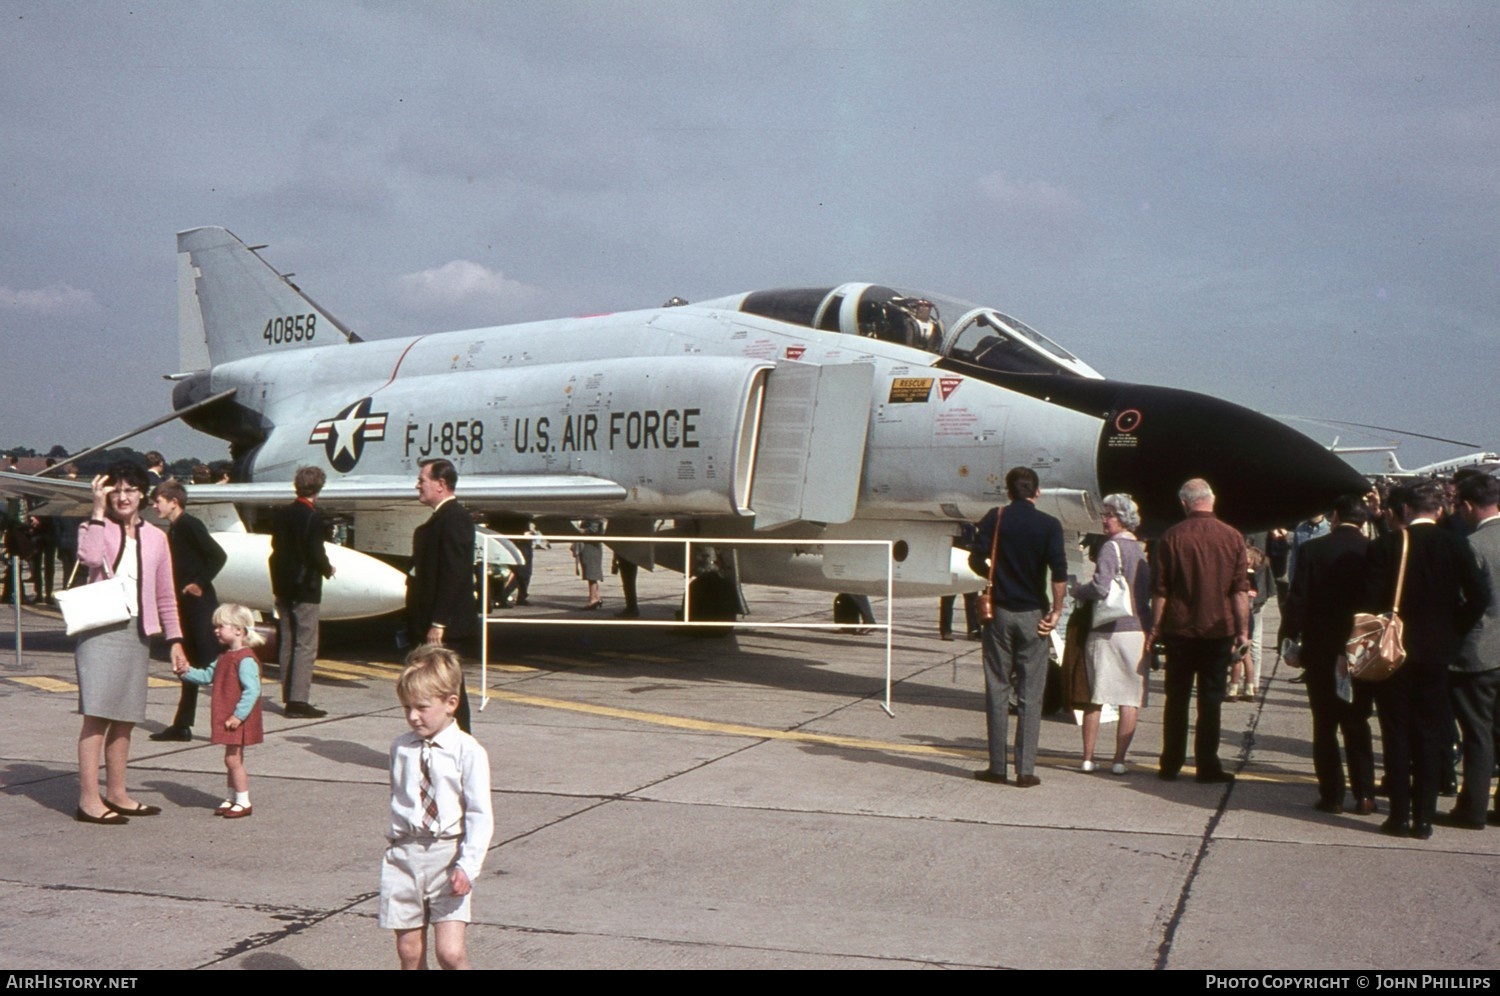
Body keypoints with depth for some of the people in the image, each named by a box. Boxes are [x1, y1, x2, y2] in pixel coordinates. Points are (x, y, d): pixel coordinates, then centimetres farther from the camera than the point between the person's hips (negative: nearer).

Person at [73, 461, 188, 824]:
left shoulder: (156, 537, 14)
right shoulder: (98, 527, 2)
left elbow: (165, 596, 16)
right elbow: (89, 557, -22)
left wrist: (175, 639, 11)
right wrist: (98, 510, -15)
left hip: (138, 633, 5)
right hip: (101, 629, -4)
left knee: (125, 717, 9)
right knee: (97, 714, -9)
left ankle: (115, 793, 18)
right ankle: (88, 799, -9)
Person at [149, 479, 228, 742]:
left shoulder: (190, 525, -12)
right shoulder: (173, 530, 16)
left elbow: (218, 556, -18)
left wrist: (200, 583, -17)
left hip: (200, 604, -10)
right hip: (184, 606, 10)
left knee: (212, 662, -9)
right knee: (188, 666, 12)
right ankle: (182, 725, 17)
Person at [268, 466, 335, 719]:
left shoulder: (281, 514, 6)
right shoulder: (313, 518, -16)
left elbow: (276, 548, 12)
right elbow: (316, 554, -19)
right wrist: (328, 569, 1)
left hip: (283, 586, 7)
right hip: (305, 588, -7)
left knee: (288, 644, 14)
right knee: (306, 645, -4)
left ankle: (288, 698, 19)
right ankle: (298, 700, -8)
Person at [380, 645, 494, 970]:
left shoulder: (467, 751, -8)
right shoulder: (401, 748, 4)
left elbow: (480, 815, -9)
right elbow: (397, 799, 14)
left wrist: (468, 866, -16)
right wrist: (398, 840, 9)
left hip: (447, 856, -4)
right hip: (404, 855, 4)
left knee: (450, 952, -10)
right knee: (408, 951, 8)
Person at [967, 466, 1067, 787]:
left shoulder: (995, 518, 0)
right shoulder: (1049, 525, -4)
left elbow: (976, 560, -4)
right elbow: (1059, 572, -14)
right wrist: (1056, 611, -4)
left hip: (999, 611, 1)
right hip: (1033, 614, -1)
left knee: (997, 690, 8)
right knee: (1030, 695, 4)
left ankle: (997, 767, 10)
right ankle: (1025, 770, 3)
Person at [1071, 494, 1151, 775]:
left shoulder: (1111, 548, -9)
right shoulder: (1141, 551, 11)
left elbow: (1101, 587, -19)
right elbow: (1151, 591, 18)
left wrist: (1078, 591, -3)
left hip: (1107, 630, -4)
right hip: (1138, 630, 5)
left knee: (1095, 697, 5)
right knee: (1130, 698, 6)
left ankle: (1088, 758, 10)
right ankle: (1119, 759, 5)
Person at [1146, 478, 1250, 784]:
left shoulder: (1171, 537, -4)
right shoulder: (1232, 537, -2)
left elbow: (1159, 590, -3)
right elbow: (1241, 589, -3)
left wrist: (1155, 627, 5)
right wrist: (1243, 631, 1)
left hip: (1179, 629, 0)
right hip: (1218, 630, 0)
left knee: (1176, 699, 8)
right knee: (1210, 700, 5)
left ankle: (1171, 765, 11)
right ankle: (1207, 766, 6)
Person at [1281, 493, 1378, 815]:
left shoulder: (1312, 549, -8)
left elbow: (1297, 600, -10)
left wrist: (1292, 641, -2)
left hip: (1320, 650, -2)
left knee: (1325, 726, 7)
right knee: (1357, 724, 11)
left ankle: (1331, 795, 7)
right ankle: (1364, 795, 9)